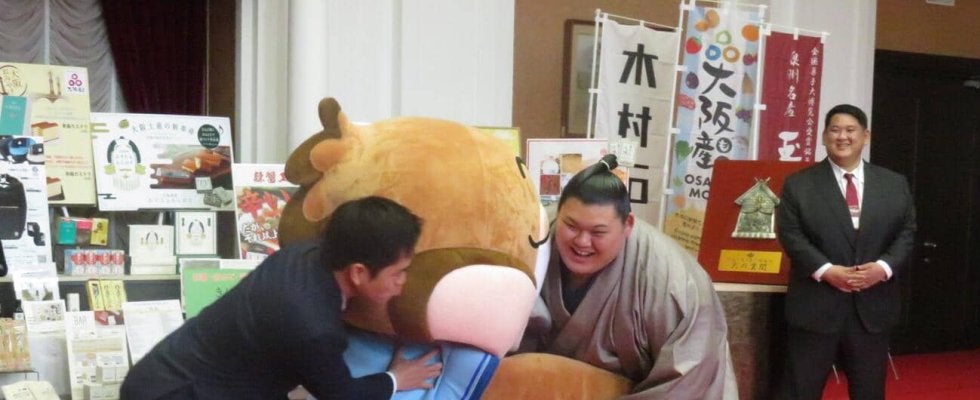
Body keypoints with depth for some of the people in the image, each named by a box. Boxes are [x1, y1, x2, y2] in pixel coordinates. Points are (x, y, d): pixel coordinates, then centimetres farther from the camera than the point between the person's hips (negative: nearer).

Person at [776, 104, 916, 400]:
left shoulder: (895, 184, 11)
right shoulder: (798, 184, 2)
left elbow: (906, 233, 6)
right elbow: (790, 234, -6)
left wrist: (885, 267, -12)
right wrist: (825, 270, -17)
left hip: (872, 306, 3)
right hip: (815, 305, -3)